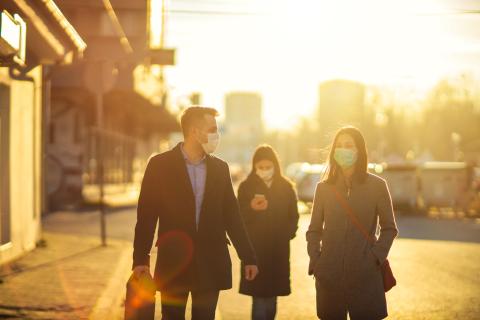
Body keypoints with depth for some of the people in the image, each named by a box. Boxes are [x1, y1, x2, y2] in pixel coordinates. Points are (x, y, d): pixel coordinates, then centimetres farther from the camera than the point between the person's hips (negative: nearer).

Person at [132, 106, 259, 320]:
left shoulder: (220, 168, 9)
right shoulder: (160, 165, -2)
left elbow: (232, 215, 12)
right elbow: (147, 215, -3)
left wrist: (248, 257, 9)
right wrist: (141, 259, -9)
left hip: (211, 264, 3)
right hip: (173, 263, -3)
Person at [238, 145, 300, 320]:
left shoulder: (286, 187, 5)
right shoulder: (246, 187, -1)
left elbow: (293, 216, 13)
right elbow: (239, 218, -4)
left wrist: (287, 234, -2)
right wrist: (251, 208, -22)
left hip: (279, 250, 2)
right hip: (254, 250, -2)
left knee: (271, 299, 7)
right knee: (259, 299, -8)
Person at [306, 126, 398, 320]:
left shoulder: (377, 185, 1)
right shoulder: (324, 188, 7)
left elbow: (389, 228, 5)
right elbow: (314, 230, 13)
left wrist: (375, 257, -7)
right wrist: (315, 261, -1)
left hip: (365, 276, -2)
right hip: (329, 275, 2)